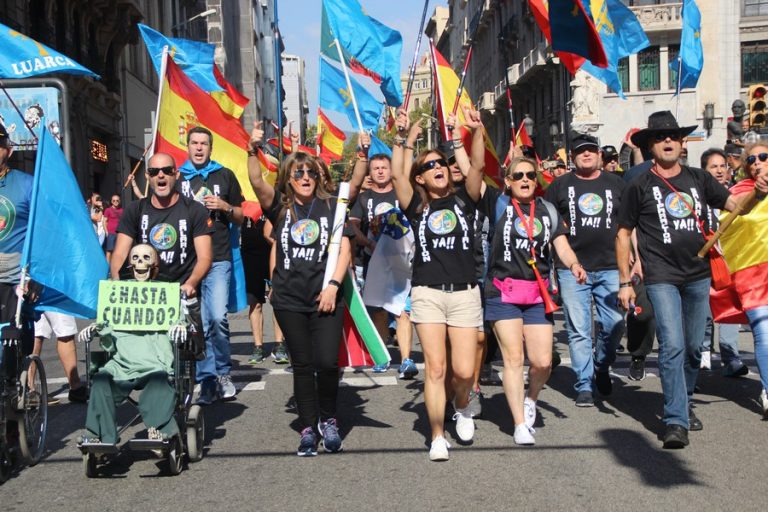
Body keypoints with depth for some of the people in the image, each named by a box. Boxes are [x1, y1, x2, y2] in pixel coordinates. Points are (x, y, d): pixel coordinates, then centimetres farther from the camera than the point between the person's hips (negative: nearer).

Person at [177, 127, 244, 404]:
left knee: (218, 317, -14)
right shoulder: (177, 177, 13)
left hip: (218, 259, -1)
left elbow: (240, 217, 15)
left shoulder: (225, 175, 11)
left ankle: (223, 372, 6)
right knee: (199, 324, 1)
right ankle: (207, 379, 9)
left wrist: (225, 206, -5)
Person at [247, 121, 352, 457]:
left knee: (327, 362, -7)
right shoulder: (280, 206, 6)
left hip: (326, 298, -1)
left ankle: (328, 419, 17)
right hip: (289, 300, 1)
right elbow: (257, 183, -11)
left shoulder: (331, 207, 5)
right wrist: (253, 150, -26)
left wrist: (333, 285, -9)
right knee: (302, 365, 7)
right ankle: (308, 428, 18)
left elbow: (344, 249, 1)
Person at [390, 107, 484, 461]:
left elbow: (477, 166, -6)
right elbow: (396, 174, -8)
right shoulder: (417, 207, 6)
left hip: (465, 293, 1)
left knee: (464, 371, -1)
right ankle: (437, 437, 6)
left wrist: (476, 132, -19)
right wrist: (404, 138, -15)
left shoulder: (463, 200, 8)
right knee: (435, 368, -4)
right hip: (428, 294, 0)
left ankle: (462, 407, 32)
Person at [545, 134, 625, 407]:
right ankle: (584, 385, 9)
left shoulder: (616, 183, 13)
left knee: (614, 324, -2)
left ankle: (602, 367, 26)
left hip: (610, 267, 1)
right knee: (578, 330, 0)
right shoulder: (560, 186, 9)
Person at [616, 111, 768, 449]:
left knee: (694, 347, 12)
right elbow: (623, 234, 4)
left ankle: (684, 403, 33)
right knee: (672, 346, -14)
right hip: (662, 278, -4)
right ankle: (676, 421, -10)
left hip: (698, 275, 4)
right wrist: (625, 282, 1)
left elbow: (735, 205, 12)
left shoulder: (699, 179, 10)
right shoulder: (640, 186, 0)